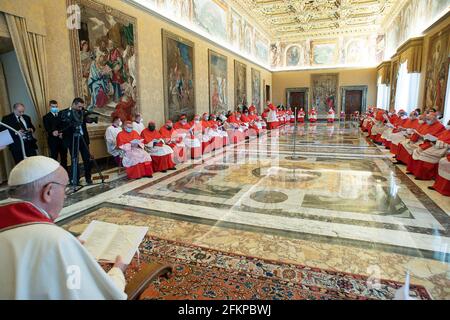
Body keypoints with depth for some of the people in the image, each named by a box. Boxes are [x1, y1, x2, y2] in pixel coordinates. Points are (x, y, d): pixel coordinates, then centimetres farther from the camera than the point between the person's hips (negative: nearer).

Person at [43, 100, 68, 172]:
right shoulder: (46, 117, 4)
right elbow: (47, 128, -8)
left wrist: (62, 132, -17)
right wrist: (52, 132, -30)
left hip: (63, 139, 2)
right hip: (53, 140, -2)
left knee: (64, 157, 9)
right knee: (54, 157, 2)